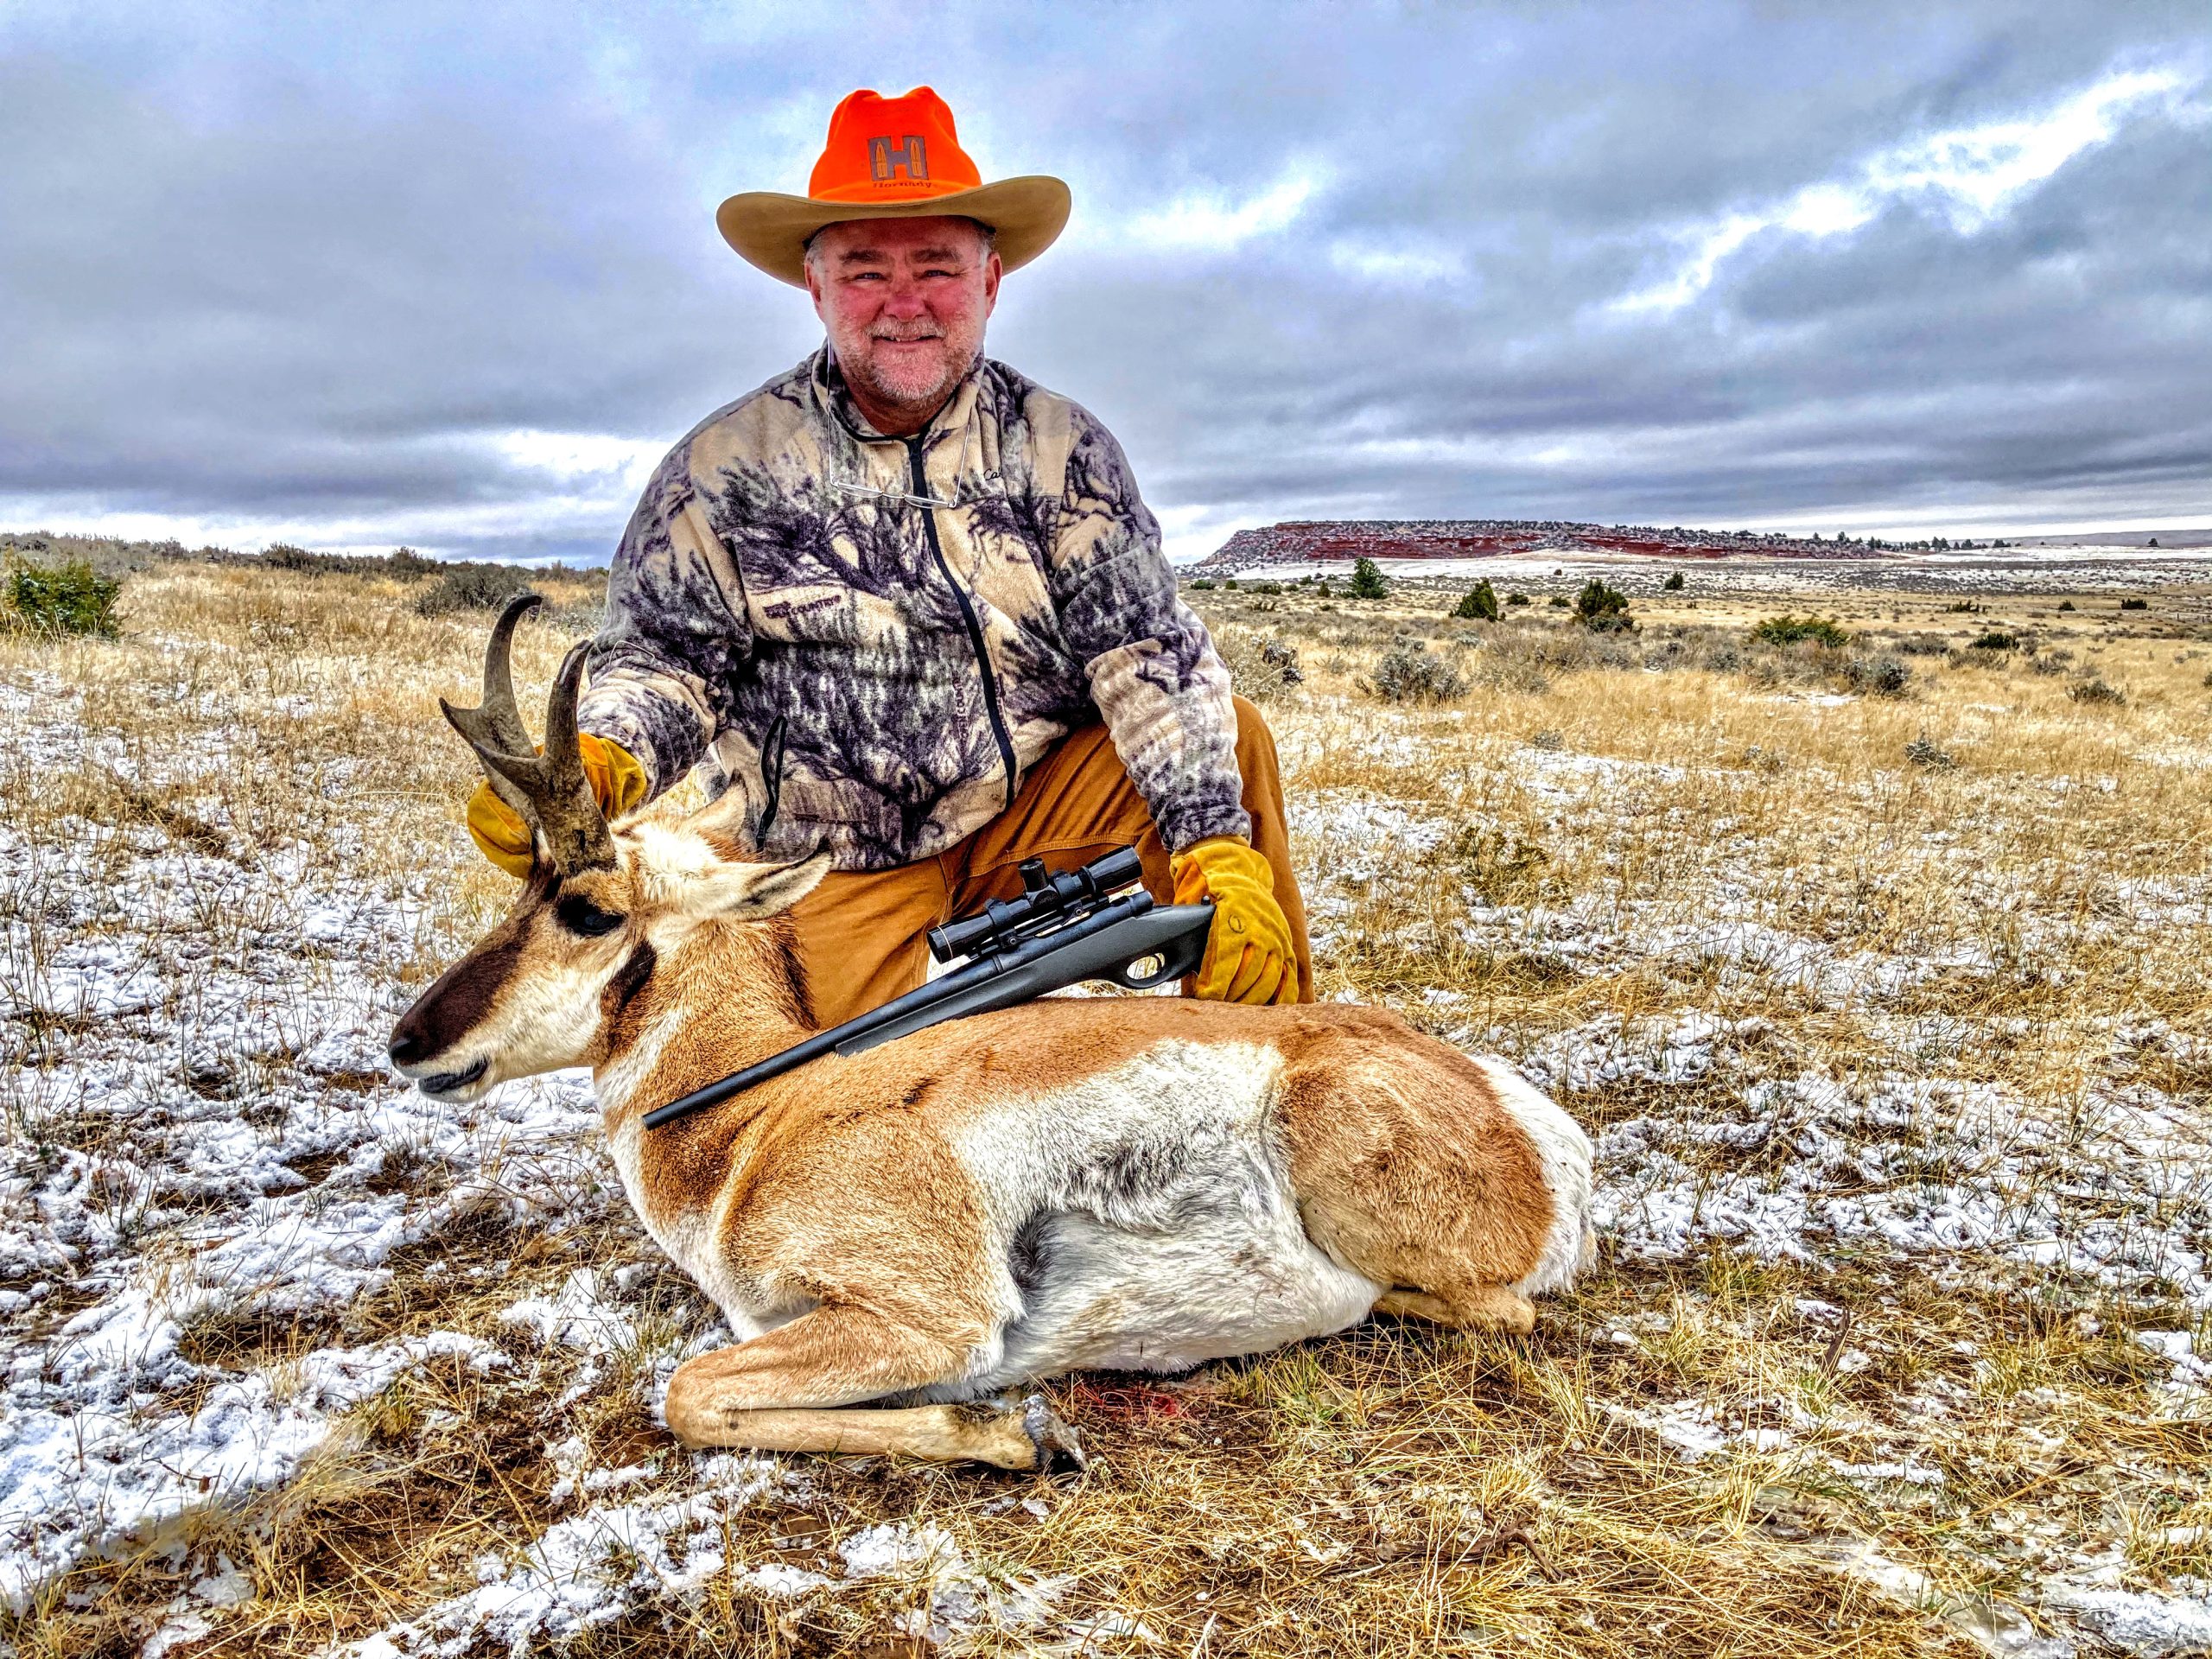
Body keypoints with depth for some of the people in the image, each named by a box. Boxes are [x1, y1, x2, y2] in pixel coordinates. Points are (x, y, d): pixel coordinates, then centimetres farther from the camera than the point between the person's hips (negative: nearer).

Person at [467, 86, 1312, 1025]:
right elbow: (663, 657, -1)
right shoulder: (725, 465, -2)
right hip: (840, 866, -1)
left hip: (1029, 810, 2)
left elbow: (1148, 651, -10)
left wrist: (1220, 850, -23)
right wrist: (594, 764, -26)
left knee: (1228, 736, -17)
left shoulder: (1060, 448, -1)